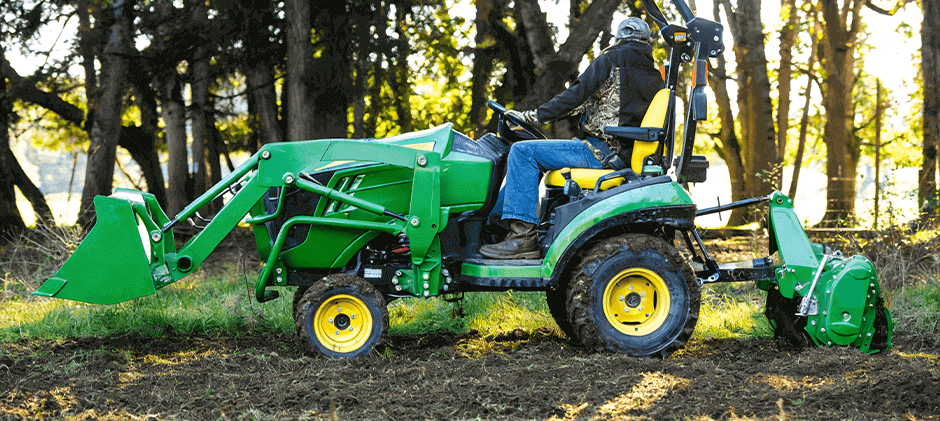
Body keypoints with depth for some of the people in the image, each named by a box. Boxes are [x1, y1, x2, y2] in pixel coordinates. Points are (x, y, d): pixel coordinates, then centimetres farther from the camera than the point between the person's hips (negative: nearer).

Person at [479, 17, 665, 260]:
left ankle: (523, 235, -20)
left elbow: (577, 95, -10)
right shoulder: (654, 78, 18)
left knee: (523, 152, -13)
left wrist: (534, 117, -6)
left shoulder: (612, 60, -3)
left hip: (602, 151, -9)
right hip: (623, 156, 9)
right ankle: (498, 214, 19)